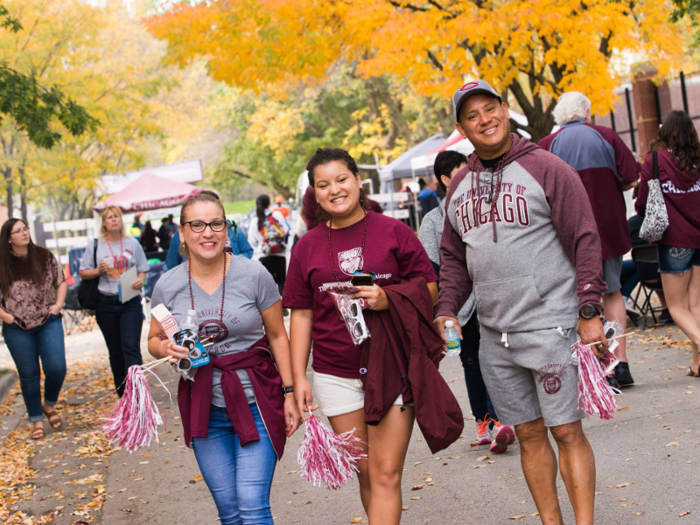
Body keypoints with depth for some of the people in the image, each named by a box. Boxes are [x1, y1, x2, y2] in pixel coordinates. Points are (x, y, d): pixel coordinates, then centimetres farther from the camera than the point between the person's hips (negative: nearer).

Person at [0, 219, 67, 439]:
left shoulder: (44, 256, 0)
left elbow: (61, 282, 10)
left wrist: (58, 304, -2)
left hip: (48, 322, 1)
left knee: (56, 369, -10)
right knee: (29, 375, 7)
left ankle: (50, 405, 19)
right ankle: (36, 420, 21)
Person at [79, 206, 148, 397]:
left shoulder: (132, 243, 6)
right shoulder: (95, 245, 4)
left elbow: (142, 270, 9)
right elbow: (83, 273, 7)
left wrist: (140, 281, -12)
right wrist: (98, 271, -12)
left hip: (130, 303, -1)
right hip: (106, 304, 1)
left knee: (131, 347, -13)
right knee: (115, 351, 10)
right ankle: (123, 395, 21)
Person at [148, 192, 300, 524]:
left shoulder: (254, 275, -9)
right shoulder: (167, 286, -3)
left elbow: (277, 335, 0)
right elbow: (154, 340, 11)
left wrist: (289, 393, -3)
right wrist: (166, 349, -13)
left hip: (256, 402, -2)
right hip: (204, 409, 3)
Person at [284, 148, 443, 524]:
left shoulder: (393, 232, 0)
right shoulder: (308, 246, 7)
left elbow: (428, 288, 2)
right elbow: (302, 314, 9)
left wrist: (388, 299, -17)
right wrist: (298, 377, 5)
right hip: (336, 375, 3)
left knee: (386, 474, -5)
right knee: (365, 473, 9)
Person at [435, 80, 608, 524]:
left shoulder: (546, 168, -5)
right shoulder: (458, 187, 11)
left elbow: (585, 241, -7)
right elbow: (454, 258, 18)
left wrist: (590, 311, -12)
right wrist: (447, 309, 4)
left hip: (550, 327, -5)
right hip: (494, 336, 6)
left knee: (567, 432, -1)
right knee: (529, 435, 12)